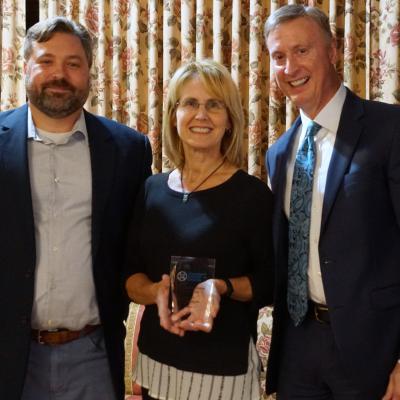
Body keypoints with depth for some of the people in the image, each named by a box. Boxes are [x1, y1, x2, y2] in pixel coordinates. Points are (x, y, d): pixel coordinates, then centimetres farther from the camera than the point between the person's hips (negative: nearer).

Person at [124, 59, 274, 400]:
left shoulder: (252, 194, -9)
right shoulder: (151, 190, 2)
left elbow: (270, 284, -6)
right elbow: (130, 275, 4)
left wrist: (222, 288, -22)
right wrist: (158, 293, -15)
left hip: (224, 366, -3)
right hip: (156, 359, 4)